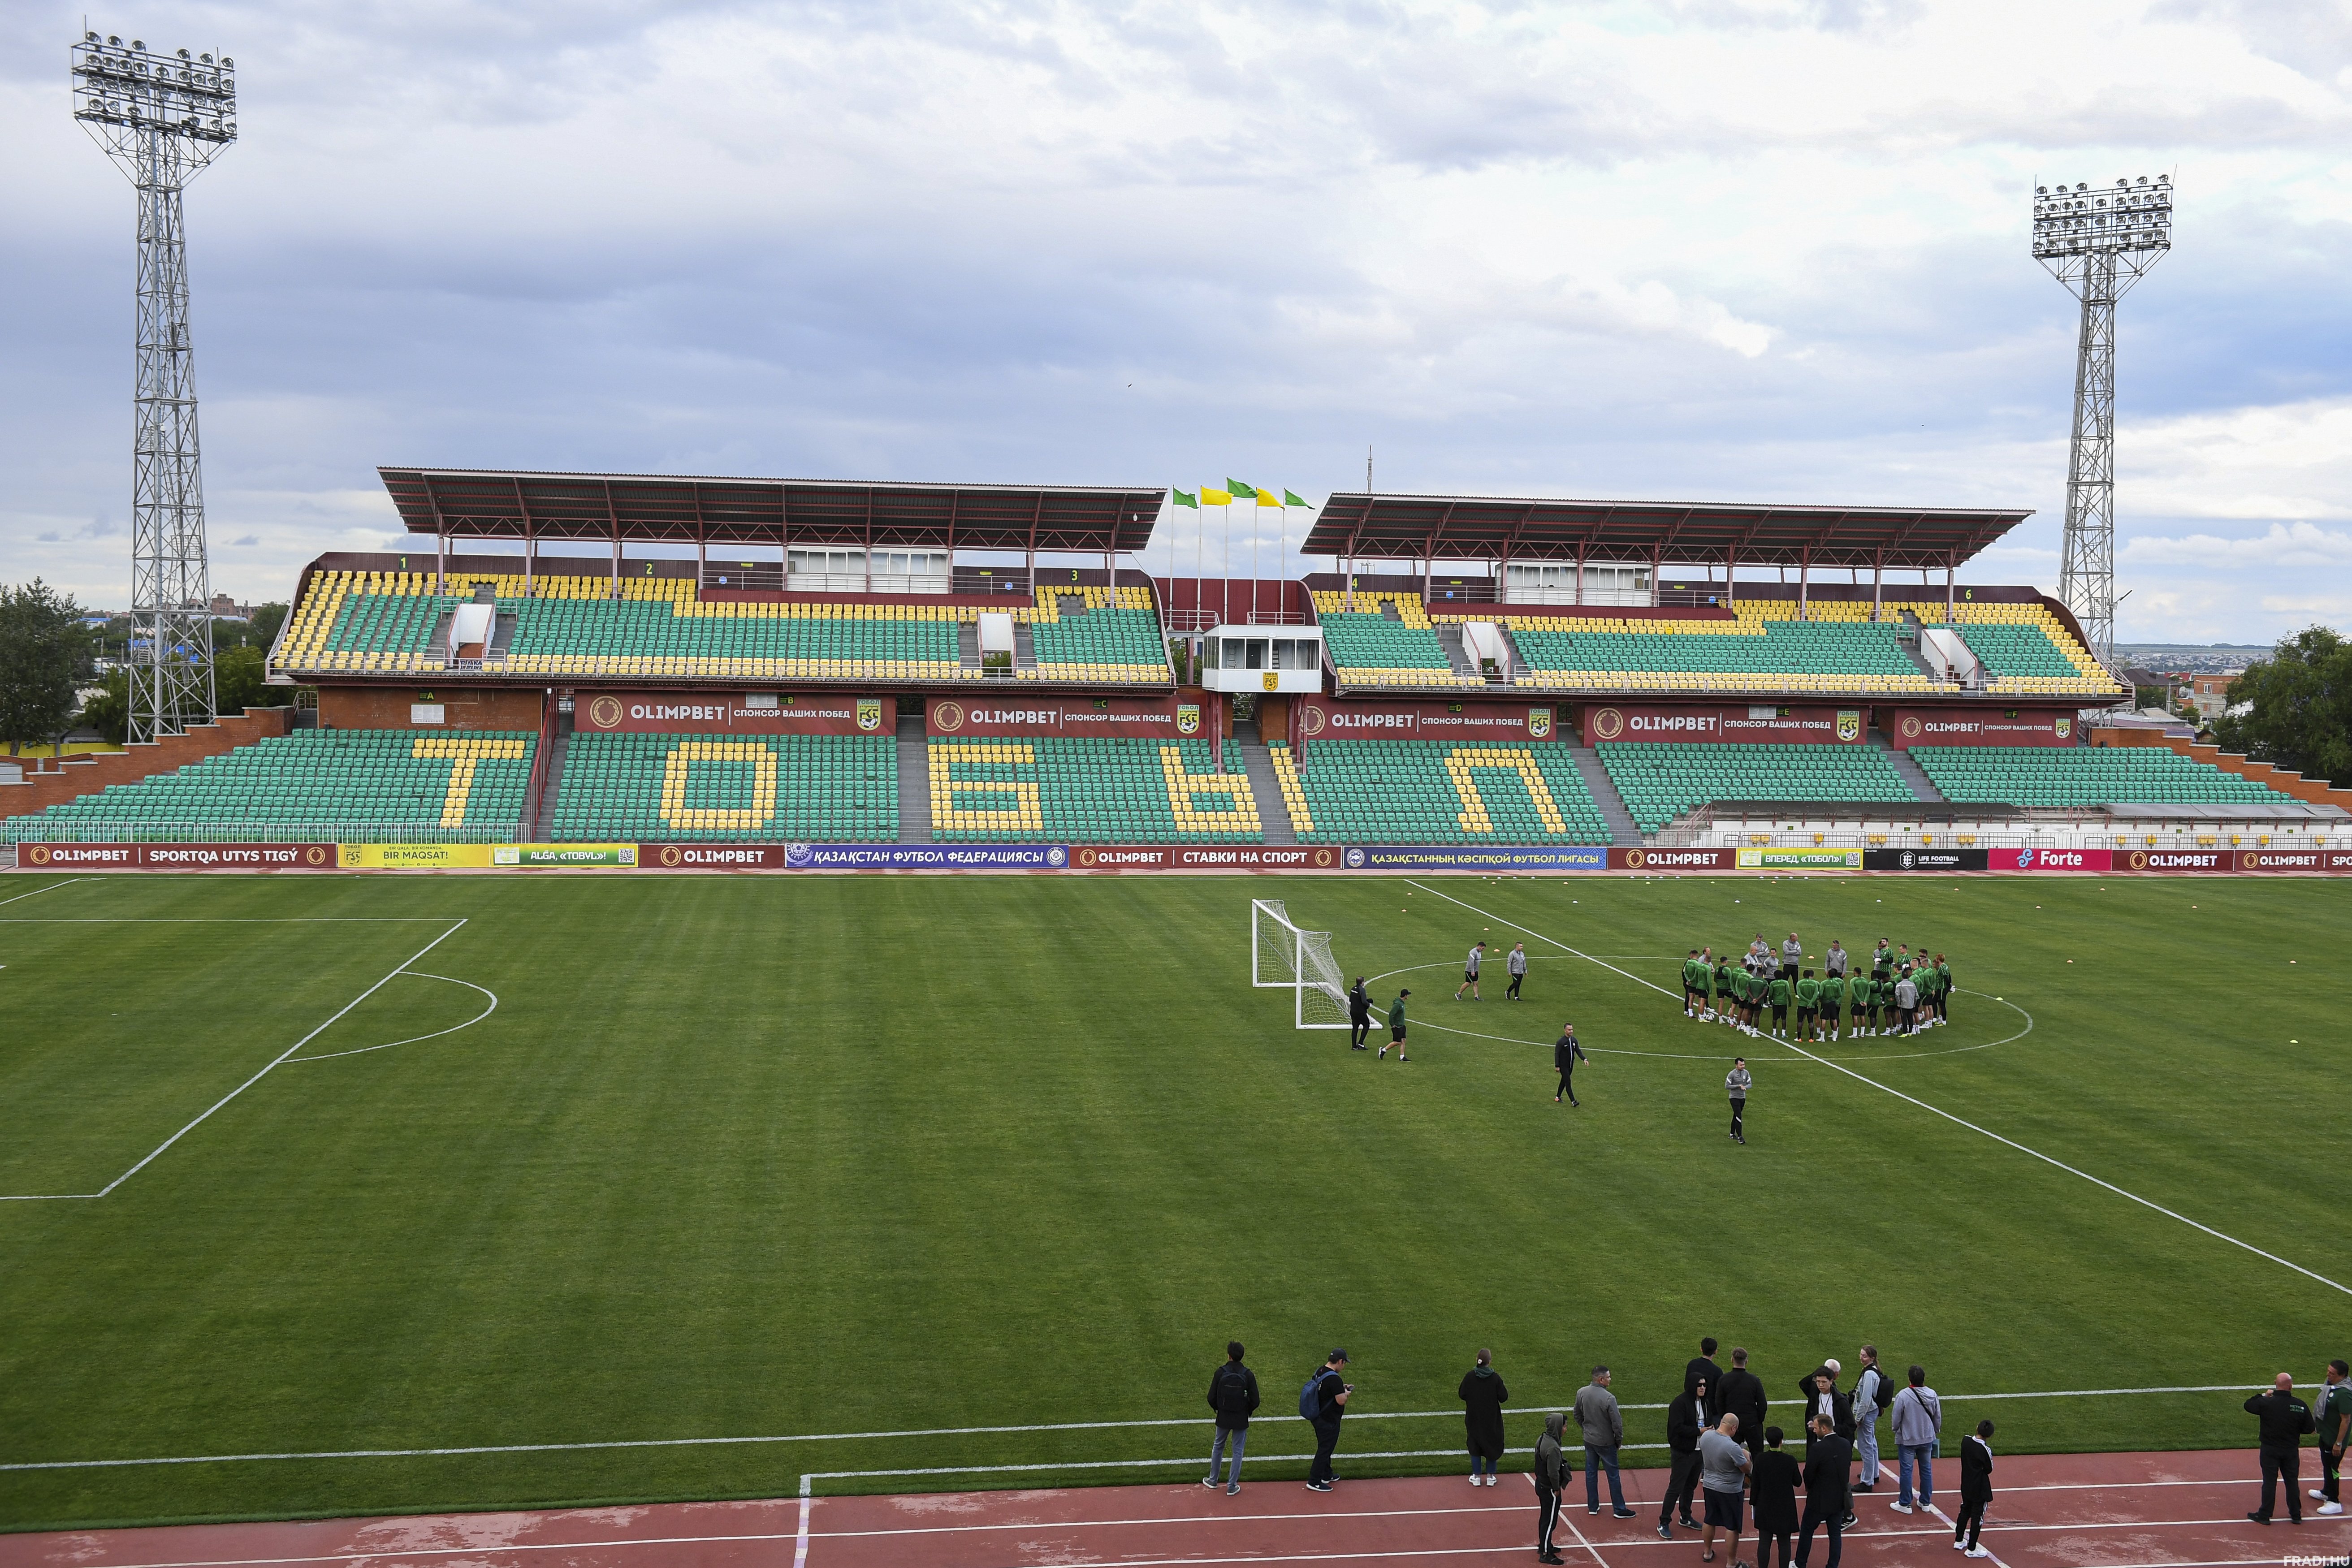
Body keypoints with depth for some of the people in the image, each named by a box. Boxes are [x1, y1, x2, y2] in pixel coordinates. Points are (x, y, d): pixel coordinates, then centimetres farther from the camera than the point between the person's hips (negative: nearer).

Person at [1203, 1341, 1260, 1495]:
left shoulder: (1220, 1373, -12)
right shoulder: (1248, 1375, -13)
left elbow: (1211, 1398, -8)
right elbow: (1255, 1401, -11)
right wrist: (1246, 1411, 9)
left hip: (1223, 1418, 1)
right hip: (1241, 1420, -1)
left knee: (1218, 1447, 21)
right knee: (1238, 1451, 11)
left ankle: (1213, 1480, 32)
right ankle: (1232, 1486, 15)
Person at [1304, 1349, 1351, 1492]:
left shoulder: (1320, 1372, 3)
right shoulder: (1334, 1378, -26)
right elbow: (1341, 1400, -26)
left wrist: (1342, 1388, 16)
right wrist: (1346, 1393, -6)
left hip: (1319, 1417, 9)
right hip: (1329, 1421, -9)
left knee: (1325, 1448, 23)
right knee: (1325, 1449, 0)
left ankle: (1326, 1476, 37)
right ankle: (1314, 1482, 5)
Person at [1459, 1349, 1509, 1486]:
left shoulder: (1469, 1377, -13)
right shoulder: (1495, 1378, -18)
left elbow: (1462, 1394, -5)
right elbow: (1503, 1398, -11)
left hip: (1474, 1417, 1)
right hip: (1492, 1418, -1)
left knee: (1475, 1445, 14)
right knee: (1492, 1444, 15)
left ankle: (1476, 1476, 18)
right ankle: (1490, 1476, 20)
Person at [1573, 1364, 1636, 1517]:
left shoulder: (1581, 1393, -8)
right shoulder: (1609, 1398, -27)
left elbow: (1578, 1415, 7)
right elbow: (1617, 1423, -20)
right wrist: (1619, 1440, -4)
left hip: (1589, 1440, 5)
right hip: (1606, 1442, -5)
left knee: (1591, 1473, 17)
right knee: (1613, 1475, 8)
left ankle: (1593, 1506, 26)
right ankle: (1620, 1509, 17)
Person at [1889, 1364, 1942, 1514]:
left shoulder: (1903, 1396, -22)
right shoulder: (1932, 1395, -10)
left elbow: (1896, 1418, -13)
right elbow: (1938, 1417, 3)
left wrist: (1896, 1430, 9)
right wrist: (1935, 1431, 22)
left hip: (1907, 1439, -4)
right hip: (1927, 1438, 4)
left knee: (1906, 1471, 6)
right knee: (1926, 1470, 16)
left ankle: (1905, 1504, 12)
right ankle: (1926, 1502, 26)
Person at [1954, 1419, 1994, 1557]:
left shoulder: (1966, 1441, -7)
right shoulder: (1985, 1449, -24)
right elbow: (1989, 1470, -13)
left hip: (1966, 1486, 6)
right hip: (1980, 1488, -6)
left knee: (1965, 1511, 23)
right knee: (1977, 1517, 4)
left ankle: (1959, 1541, 34)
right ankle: (1971, 1549, 11)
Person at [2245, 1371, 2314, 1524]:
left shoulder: (2265, 1403, -17)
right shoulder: (2301, 1406, -13)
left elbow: (2248, 1406, 1)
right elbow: (2309, 1428, -4)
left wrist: (2263, 1396, 11)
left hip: (2270, 1450, -1)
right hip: (2292, 1451, 1)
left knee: (2269, 1482, 8)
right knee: (2292, 1481, 15)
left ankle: (2264, 1515, 15)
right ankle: (2296, 1515, 26)